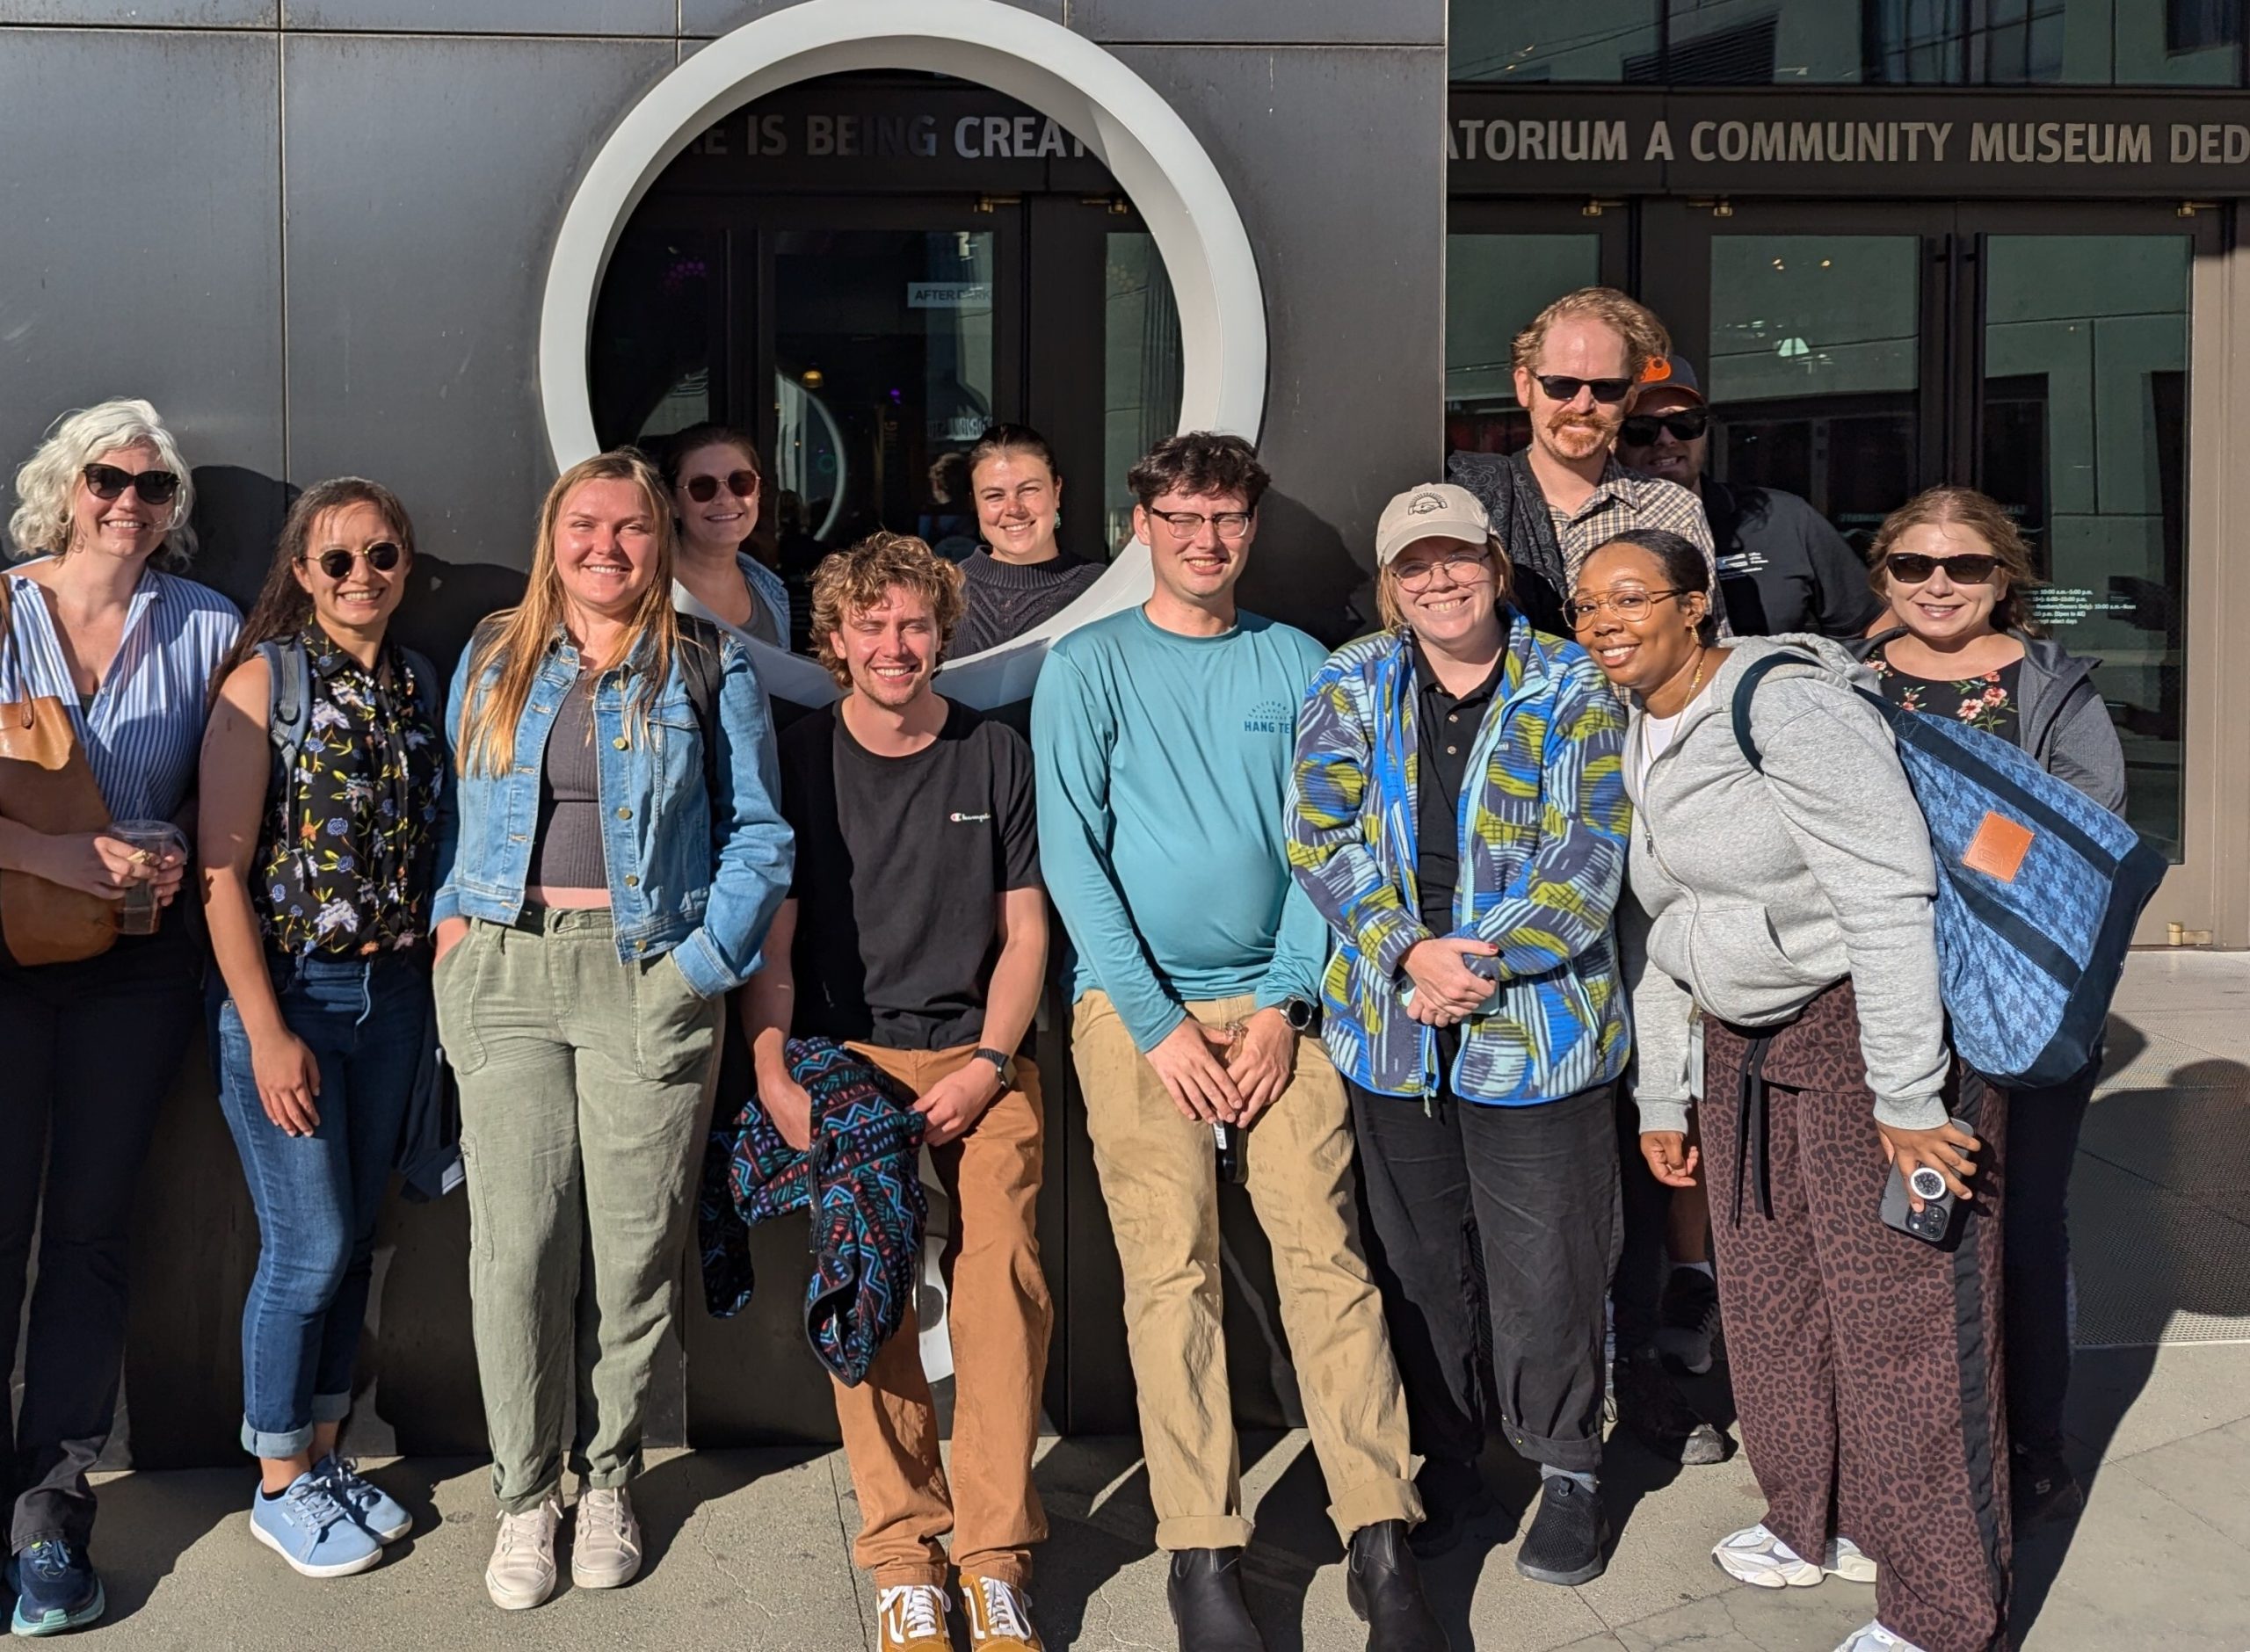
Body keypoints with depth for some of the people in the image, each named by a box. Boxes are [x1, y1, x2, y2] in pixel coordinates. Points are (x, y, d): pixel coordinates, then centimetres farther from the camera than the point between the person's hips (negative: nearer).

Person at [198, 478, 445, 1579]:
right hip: (290, 993, -5)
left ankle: (326, 1453, 28)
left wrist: (433, 980, 3)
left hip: (393, 994, 5)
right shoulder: (266, 680, -10)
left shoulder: (418, 685, 6)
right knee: (311, 1247, -1)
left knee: (355, 1238, 13)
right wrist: (267, 1031, -16)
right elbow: (222, 870, -13)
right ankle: (280, 1485, 17)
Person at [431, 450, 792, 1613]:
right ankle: (524, 1493, 13)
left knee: (633, 1244, 2)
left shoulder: (708, 668, 6)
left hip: (649, 980, -1)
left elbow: (758, 833, 5)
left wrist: (705, 959, -5)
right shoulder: (493, 660, 14)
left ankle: (608, 1475, 21)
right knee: (517, 1242, -2)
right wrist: (452, 919, 5)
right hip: (507, 974, 2)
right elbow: (456, 812, 20)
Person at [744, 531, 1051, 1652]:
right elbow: (771, 938, 7)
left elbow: (1023, 932, 10)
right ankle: (902, 1554, -8)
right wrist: (774, 1075, -7)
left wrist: (988, 1065, -3)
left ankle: (994, 1558, -11)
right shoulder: (798, 760, 8)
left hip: (978, 1059, 0)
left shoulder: (996, 758, 10)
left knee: (1004, 1270, -20)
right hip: (845, 1057, 0)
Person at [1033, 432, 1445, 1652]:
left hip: (1274, 1001, 2)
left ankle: (1380, 1540, -1)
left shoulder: (1295, 665, 11)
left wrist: (1281, 1005, -4)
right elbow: (1071, 857, -3)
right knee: (1172, 1270, -6)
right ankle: (1200, 1554, 0)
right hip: (1137, 1003, -2)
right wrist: (1156, 1024, -10)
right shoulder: (1088, 666, 3)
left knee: (1327, 1254, -5)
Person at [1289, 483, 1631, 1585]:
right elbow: (1320, 836, -3)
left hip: (1536, 1021, -2)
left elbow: (1590, 858, -7)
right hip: (1390, 1023, 3)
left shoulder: (1571, 690, 0)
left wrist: (1479, 963, -16)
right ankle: (1443, 1458, 30)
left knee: (1545, 1263, 4)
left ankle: (1565, 1466, 22)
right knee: (1417, 1256, 13)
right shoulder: (1351, 685, 6)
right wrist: (1412, 952, -16)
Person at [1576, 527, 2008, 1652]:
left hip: (1871, 1021, -8)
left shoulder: (1785, 701, -18)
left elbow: (1887, 893, -23)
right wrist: (1662, 1097, 19)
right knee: (1770, 1293, 15)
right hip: (1745, 1044, 9)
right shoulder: (1638, 744, 10)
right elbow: (1660, 932, 18)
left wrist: (1906, 1095, -24)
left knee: (1897, 1311, -3)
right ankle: (1821, 1520, 37)